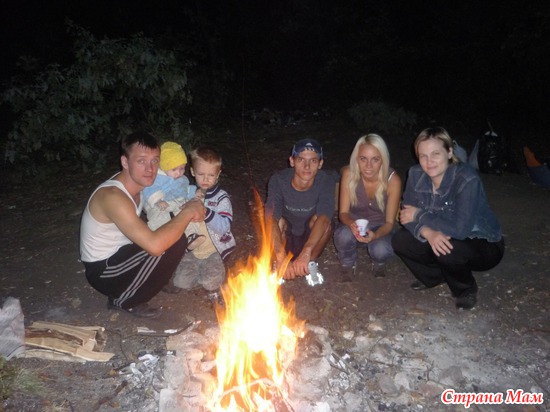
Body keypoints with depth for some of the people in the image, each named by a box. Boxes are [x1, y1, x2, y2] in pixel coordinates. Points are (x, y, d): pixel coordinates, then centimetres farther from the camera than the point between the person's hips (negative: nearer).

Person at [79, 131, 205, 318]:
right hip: (102, 271, -8)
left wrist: (190, 209, -13)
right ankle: (125, 301, -3)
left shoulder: (138, 182, -5)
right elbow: (154, 245, -40)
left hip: (117, 255, 9)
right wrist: (187, 212, -28)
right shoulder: (112, 196, -31)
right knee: (172, 244, -24)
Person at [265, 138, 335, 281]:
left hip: (311, 237, 1)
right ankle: (278, 265, -9)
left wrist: (306, 253, -54)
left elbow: (323, 218, -39)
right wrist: (281, 258, -52)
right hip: (285, 238, 0)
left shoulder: (326, 182, -24)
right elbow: (271, 219, -38)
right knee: (278, 220, -31)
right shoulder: (278, 180, -26)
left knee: (321, 222, -30)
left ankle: (310, 263, -7)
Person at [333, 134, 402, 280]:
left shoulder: (392, 180, -23)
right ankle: (348, 266, 1)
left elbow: (389, 222, -17)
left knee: (381, 250, -32)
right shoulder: (349, 174, -21)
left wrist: (375, 235, -40)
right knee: (344, 236, -34)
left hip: (379, 227, 0)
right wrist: (351, 224, -41)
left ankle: (379, 265, 8)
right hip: (353, 224, 1)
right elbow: (343, 212, -16)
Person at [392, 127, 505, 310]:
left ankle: (466, 289, -1)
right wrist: (429, 233, -33)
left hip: (484, 246, -5)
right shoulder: (416, 174, -13)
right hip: (442, 240, 5)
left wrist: (420, 215, -27)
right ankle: (434, 276, 14)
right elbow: (407, 214, -13)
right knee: (400, 240, -14)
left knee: (448, 250, -35)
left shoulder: (467, 179, -30)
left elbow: (460, 229, -38)